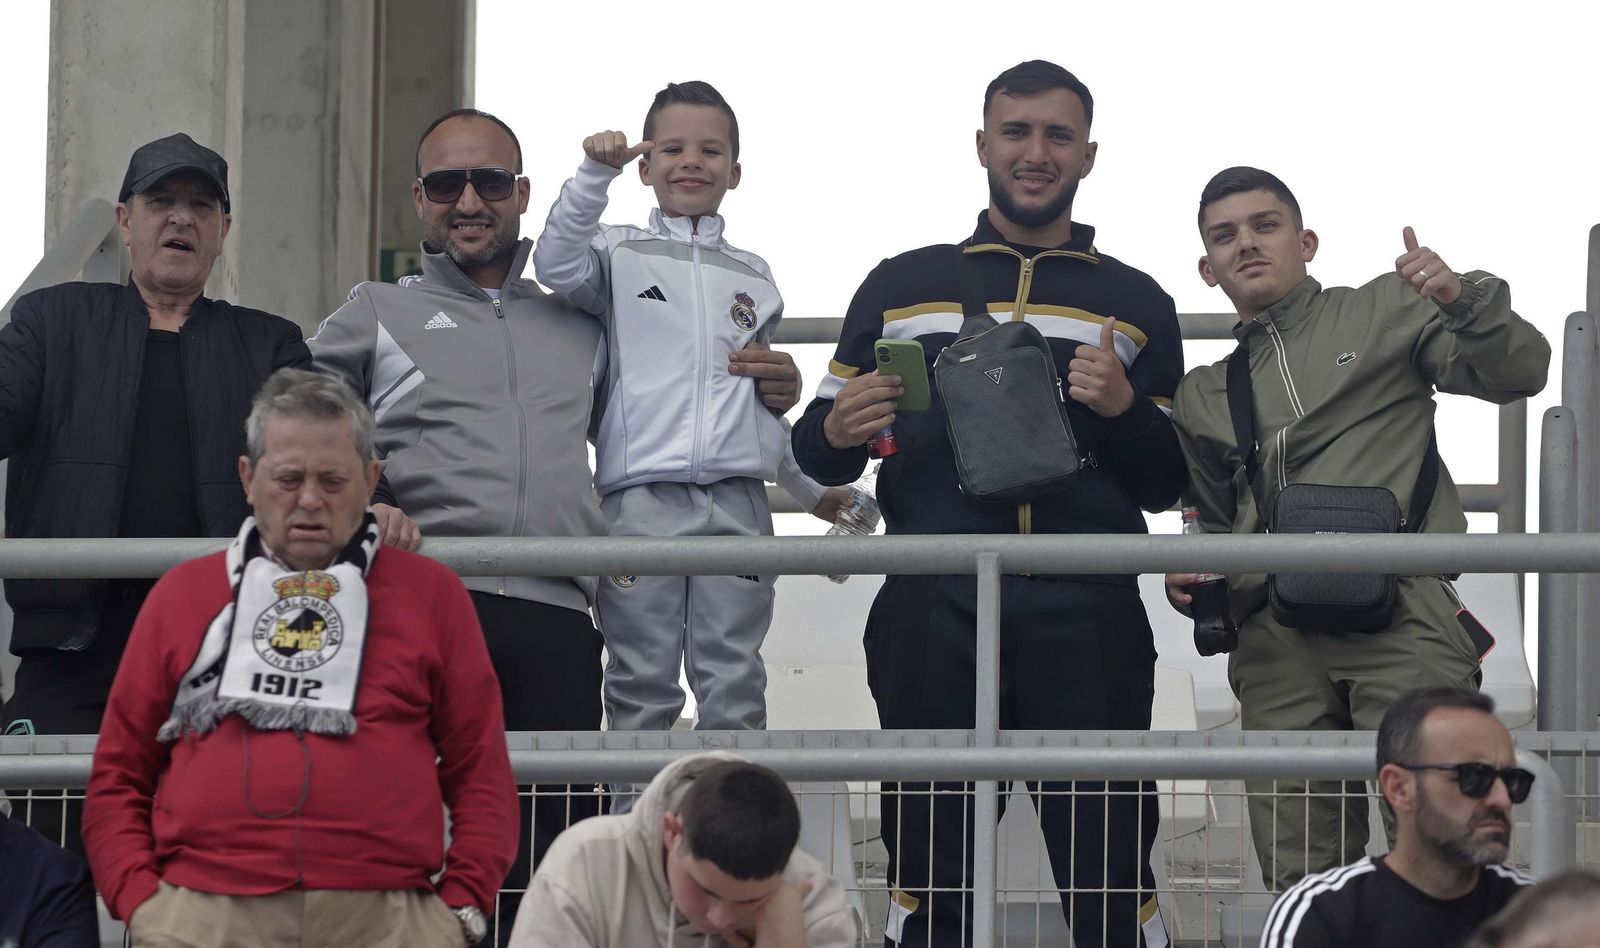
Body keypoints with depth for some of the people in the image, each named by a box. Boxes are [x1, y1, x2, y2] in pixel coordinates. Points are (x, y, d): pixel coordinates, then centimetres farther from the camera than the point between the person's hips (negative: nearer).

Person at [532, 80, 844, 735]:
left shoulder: (753, 276, 20)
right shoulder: (620, 254, 8)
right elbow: (557, 267, -14)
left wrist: (811, 486, 25)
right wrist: (595, 175, -23)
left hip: (737, 503, 3)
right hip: (641, 499, -3)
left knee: (734, 686, 1)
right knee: (642, 685, -3)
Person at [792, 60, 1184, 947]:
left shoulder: (1136, 302, 15)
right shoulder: (900, 285, 16)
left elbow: (1168, 485, 13)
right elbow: (816, 450, 16)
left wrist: (1125, 409, -7)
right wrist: (838, 432, -7)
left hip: (1085, 617, -1)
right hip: (934, 615, 1)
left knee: (1111, 875, -6)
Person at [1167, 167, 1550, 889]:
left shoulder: (1386, 311, 15)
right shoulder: (1202, 396, 27)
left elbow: (1519, 371, 8)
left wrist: (1467, 304, -11)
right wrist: (1189, 574, 11)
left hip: (1402, 616, -4)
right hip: (1275, 634, 4)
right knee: (1299, 875, -2)